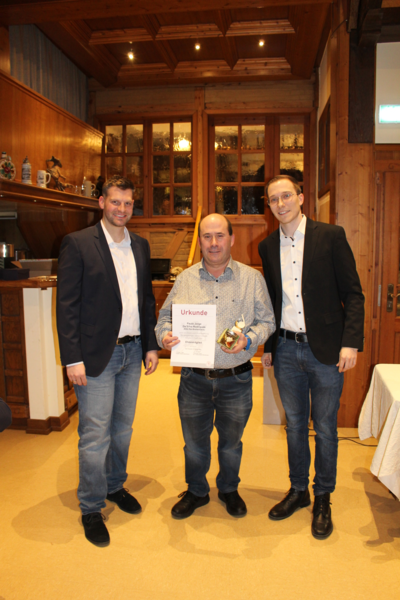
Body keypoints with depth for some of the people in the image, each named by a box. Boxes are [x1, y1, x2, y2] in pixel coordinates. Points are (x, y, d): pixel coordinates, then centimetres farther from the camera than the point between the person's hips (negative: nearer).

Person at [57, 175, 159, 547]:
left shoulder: (140, 246, 10)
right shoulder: (78, 244, -8)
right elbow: (66, 305, -10)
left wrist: (150, 345, 10)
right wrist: (72, 358, -14)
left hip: (132, 351, 6)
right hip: (97, 355, -5)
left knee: (123, 427, 18)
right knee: (95, 435, 3)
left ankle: (115, 485, 40)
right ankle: (91, 509, 23)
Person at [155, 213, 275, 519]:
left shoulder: (252, 278, -1)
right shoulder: (185, 279, 3)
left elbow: (267, 321, 0)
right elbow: (166, 316, 7)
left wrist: (248, 339, -19)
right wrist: (165, 335, -14)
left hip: (236, 379, -1)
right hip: (194, 378, 1)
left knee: (231, 442, 19)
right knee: (194, 442, 17)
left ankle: (229, 489, 46)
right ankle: (196, 492, 43)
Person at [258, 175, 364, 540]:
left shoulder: (331, 236, -5)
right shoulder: (268, 247, 8)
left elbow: (353, 294, -6)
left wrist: (350, 342, -14)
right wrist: (268, 346, 12)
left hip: (325, 349, -3)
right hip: (286, 350, 4)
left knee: (325, 428, 9)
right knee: (295, 424, 16)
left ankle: (323, 499, 28)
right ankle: (298, 491, 34)